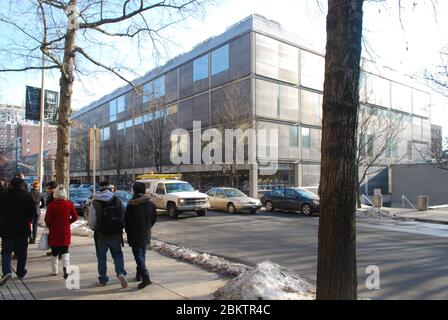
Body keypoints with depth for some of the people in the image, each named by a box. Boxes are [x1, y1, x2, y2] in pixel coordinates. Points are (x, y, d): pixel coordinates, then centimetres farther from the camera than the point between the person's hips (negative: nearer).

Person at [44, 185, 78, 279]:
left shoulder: (51, 205, -12)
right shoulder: (69, 204, -5)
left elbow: (47, 219, -9)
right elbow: (75, 217, -1)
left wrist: (50, 226, 10)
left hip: (54, 232, -1)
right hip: (65, 231, 1)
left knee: (54, 252, 14)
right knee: (65, 251, 12)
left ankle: (54, 270, 22)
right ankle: (65, 267, -9)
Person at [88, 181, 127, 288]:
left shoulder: (94, 203, -9)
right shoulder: (117, 201, -3)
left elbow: (91, 223, -7)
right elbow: (123, 217, -1)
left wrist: (96, 230, 13)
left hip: (101, 235, -1)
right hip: (116, 234, 2)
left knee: (101, 257, 13)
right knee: (117, 254, 15)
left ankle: (103, 280, 21)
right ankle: (121, 273, -4)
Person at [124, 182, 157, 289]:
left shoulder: (131, 204, -14)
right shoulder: (150, 203, 0)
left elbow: (127, 220, -8)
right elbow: (154, 217, 7)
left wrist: (128, 232, 9)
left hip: (135, 234, -5)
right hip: (146, 234, 5)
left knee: (138, 256, -3)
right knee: (142, 255, 19)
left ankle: (145, 277, -14)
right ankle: (139, 274, 31)